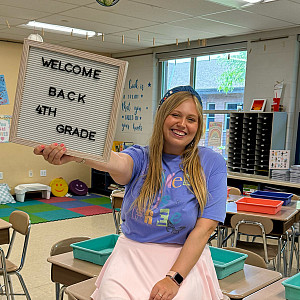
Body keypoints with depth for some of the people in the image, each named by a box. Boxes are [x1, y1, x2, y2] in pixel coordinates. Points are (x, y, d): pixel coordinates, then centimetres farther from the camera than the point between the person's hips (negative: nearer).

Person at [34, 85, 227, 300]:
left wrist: (174, 278, -18)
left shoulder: (212, 163, -2)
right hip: (132, 252, 1)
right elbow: (119, 164, -25)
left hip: (186, 258, -1)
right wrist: (77, 154, -48)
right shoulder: (141, 157, 0)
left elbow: (204, 228, -8)